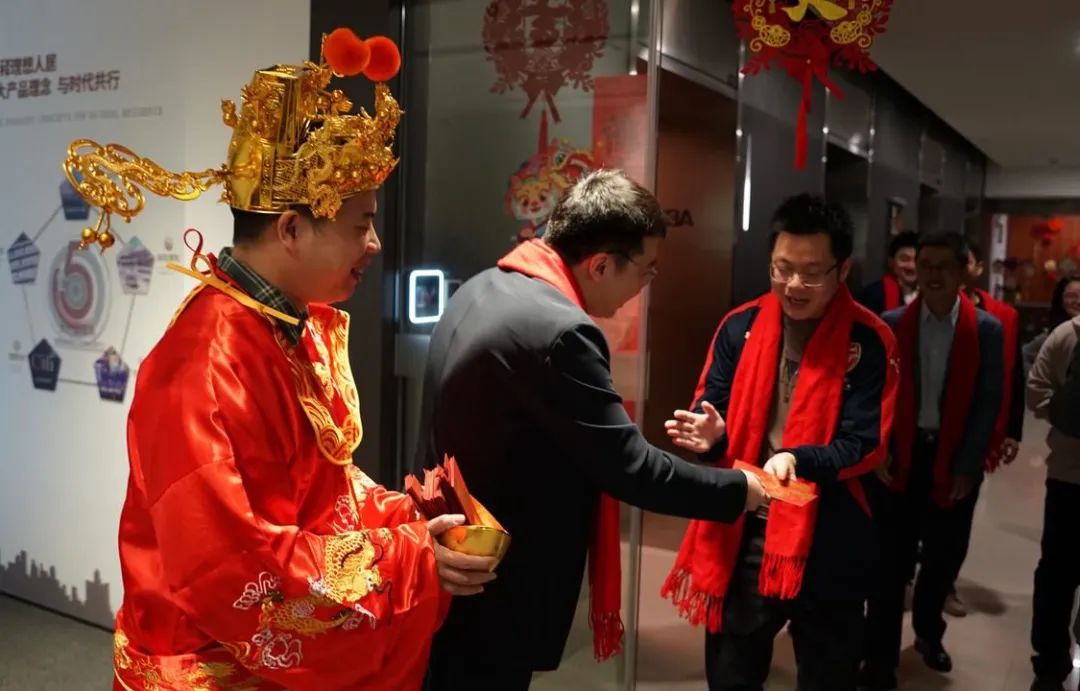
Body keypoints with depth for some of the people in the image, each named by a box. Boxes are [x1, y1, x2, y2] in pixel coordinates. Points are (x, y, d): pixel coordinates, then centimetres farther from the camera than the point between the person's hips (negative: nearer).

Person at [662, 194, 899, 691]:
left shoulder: (869, 343, -8)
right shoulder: (740, 328, 0)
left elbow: (865, 445, -11)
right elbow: (714, 416, 3)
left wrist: (797, 460, -29)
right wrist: (711, 434, -20)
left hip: (827, 543, -2)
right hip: (742, 536, 2)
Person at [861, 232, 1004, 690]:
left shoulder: (986, 330, -2)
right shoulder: (892, 324, -2)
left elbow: (990, 402, -4)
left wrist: (967, 466, -8)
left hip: (954, 461, 1)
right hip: (901, 457, -1)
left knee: (944, 556, 14)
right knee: (891, 561, 2)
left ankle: (928, 633, 40)